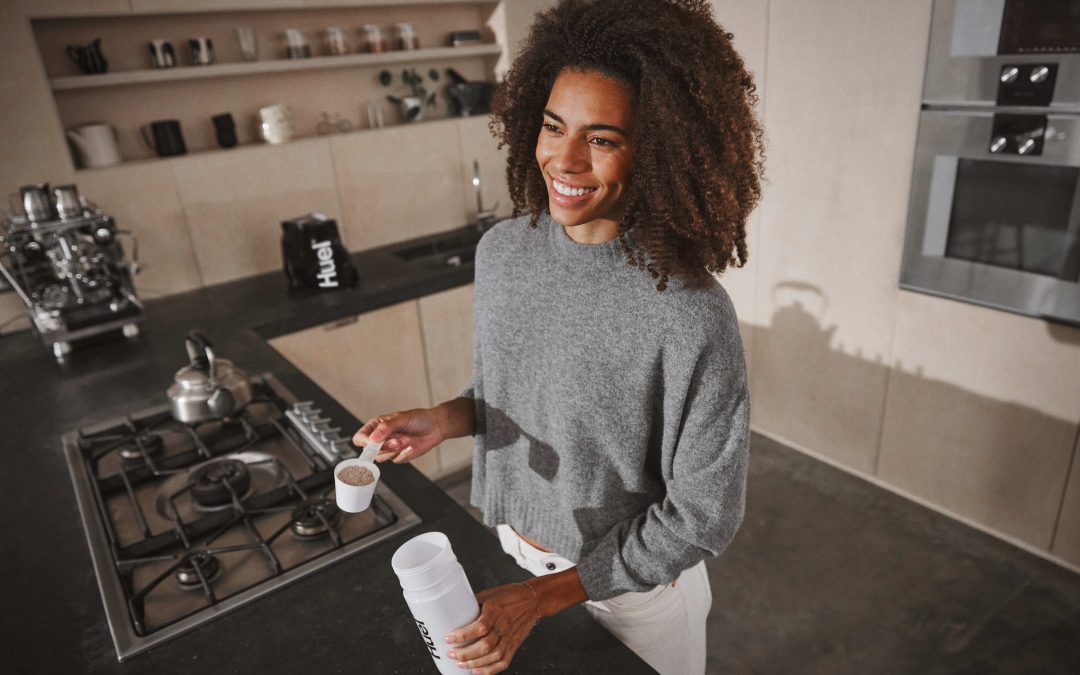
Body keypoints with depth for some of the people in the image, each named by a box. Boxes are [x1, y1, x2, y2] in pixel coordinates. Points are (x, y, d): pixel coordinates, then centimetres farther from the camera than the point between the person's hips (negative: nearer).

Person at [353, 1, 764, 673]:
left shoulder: (692, 319, -30)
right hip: (513, 551, 5)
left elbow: (702, 514, -21)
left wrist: (541, 598, -21)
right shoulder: (502, 251, -12)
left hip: (633, 586, -4)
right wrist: (448, 417, -16)